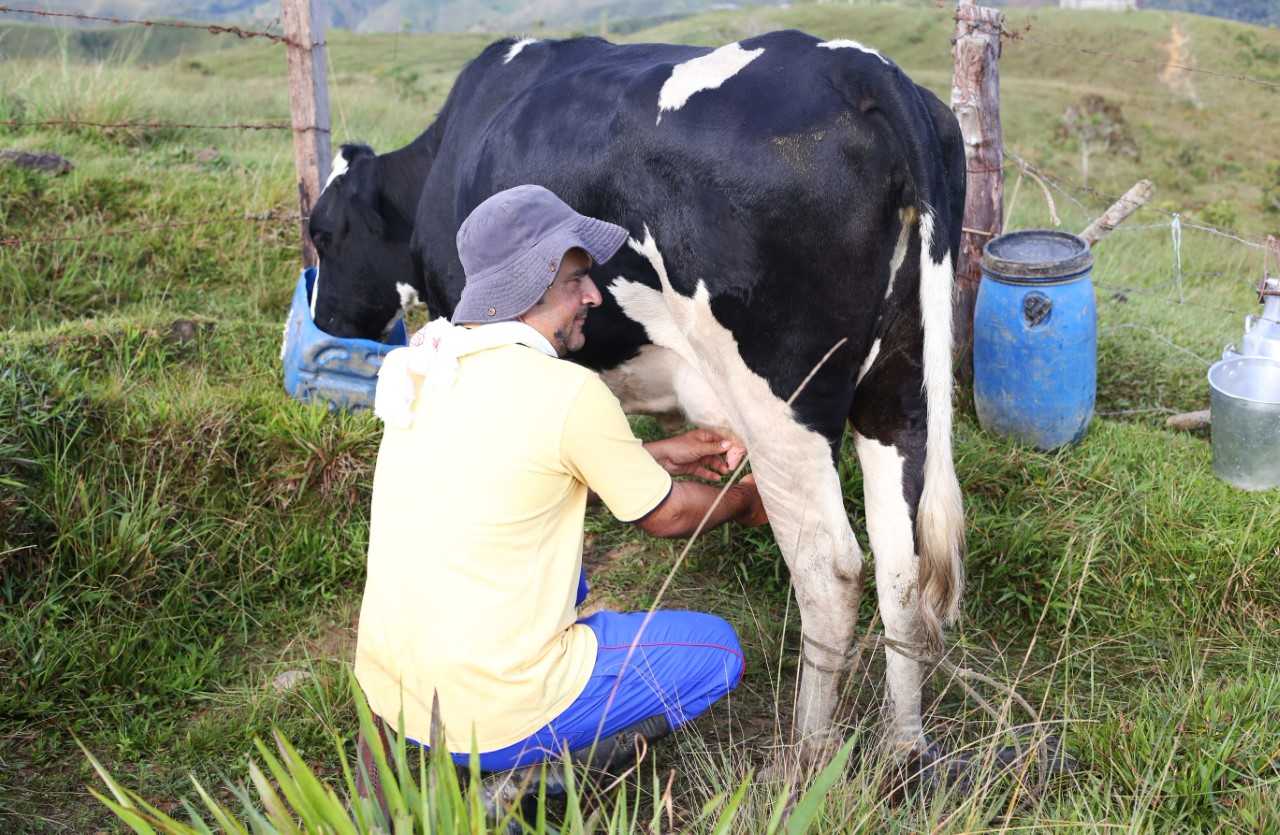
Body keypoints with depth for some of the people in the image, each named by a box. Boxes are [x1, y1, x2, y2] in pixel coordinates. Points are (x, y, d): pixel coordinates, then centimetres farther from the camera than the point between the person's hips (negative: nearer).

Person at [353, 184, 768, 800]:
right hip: (487, 714, -7)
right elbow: (664, 516, -2)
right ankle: (540, 772, 1)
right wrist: (742, 503, 19)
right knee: (715, 649, 11)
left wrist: (657, 454, 21)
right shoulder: (567, 392, -18)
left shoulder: (423, 367, 4)